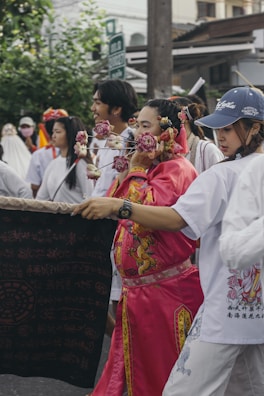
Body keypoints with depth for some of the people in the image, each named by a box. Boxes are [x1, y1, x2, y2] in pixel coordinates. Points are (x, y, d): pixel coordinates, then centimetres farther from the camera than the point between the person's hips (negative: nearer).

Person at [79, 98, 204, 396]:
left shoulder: (176, 168, -13)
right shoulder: (148, 165, 15)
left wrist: (137, 170, -14)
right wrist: (129, 169, 6)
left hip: (168, 290, -8)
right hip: (135, 290, 9)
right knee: (134, 367, 16)